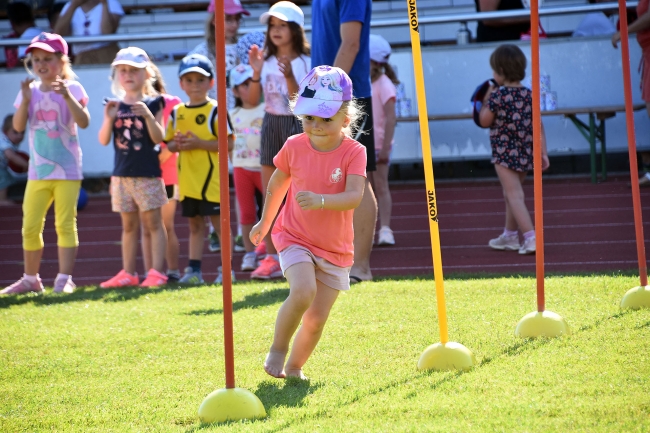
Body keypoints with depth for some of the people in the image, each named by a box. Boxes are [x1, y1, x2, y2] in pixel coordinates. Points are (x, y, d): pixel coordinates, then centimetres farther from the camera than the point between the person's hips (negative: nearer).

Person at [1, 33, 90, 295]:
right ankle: (30, 279, 15)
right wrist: (26, 100, -16)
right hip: (38, 171, 4)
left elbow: (84, 122, -16)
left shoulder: (71, 89, -4)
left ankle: (64, 279, 0)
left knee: (65, 225, -3)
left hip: (67, 169, -4)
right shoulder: (30, 91, 6)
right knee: (30, 226, 4)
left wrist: (67, 96, -27)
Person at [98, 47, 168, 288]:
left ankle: (157, 271, -1)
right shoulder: (115, 106, 6)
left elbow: (159, 138, -11)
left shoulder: (152, 104, -3)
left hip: (148, 173, -4)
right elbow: (103, 140, 1)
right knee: (128, 225, 11)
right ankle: (128, 273, 15)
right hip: (122, 173, 4)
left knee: (153, 223, -2)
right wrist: (108, 119, -15)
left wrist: (148, 116, -25)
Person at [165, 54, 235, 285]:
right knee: (195, 224, 12)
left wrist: (199, 143, -19)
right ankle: (194, 268, 15)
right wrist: (177, 145, -9)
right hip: (187, 180, 5)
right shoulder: (177, 113, 9)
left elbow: (228, 144, -11)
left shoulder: (216, 110, -6)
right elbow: (169, 144, 14)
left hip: (211, 178, -5)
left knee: (219, 221, -1)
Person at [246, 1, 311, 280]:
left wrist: (289, 76, -27)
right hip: (271, 126, 4)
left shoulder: (306, 63, -7)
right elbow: (252, 100, 1)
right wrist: (256, 73, -14)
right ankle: (271, 258, 8)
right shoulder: (266, 61, 4)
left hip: (297, 125, -4)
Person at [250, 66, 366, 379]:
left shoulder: (354, 153, -13)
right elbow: (277, 184, 12)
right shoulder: (294, 147, -6)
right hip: (294, 237, -1)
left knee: (316, 319, 2)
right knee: (303, 291, -27)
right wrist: (264, 223, 23)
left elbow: (354, 197, -26)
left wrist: (321, 200, -45)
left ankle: (294, 367, 28)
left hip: (335, 249, 1)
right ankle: (277, 349, -5)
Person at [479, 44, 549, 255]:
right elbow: (538, 125, 2)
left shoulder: (498, 95, -14)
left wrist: (486, 100, 8)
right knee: (510, 194, 23)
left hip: (504, 153, -7)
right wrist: (543, 152, 2)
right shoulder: (529, 95, 3)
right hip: (525, 154, 7)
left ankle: (530, 237, -21)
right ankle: (510, 236, 35)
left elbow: (484, 121, -5)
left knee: (514, 196, -9)